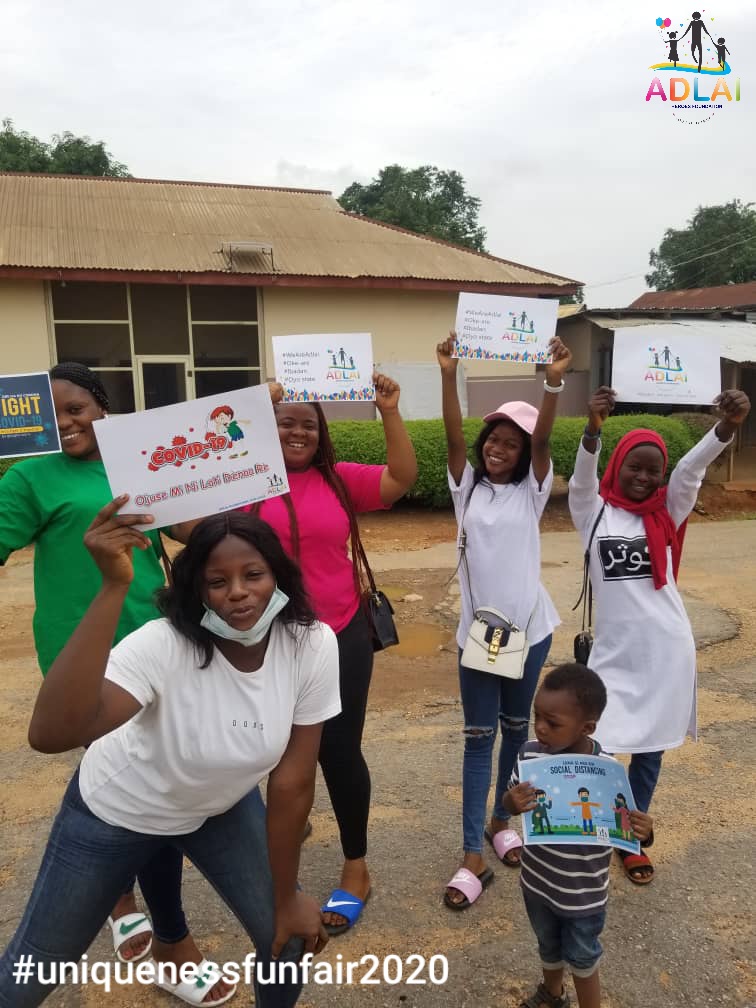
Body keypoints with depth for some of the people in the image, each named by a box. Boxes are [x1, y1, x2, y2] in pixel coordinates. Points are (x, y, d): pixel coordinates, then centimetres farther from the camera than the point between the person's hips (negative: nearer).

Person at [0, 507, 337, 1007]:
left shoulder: (313, 645, -26)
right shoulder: (163, 645, -35)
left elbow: (293, 780, -18)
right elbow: (51, 734, -50)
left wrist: (286, 897, -8)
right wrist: (115, 587, -55)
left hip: (222, 803, 3)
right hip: (119, 807, -2)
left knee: (289, 944, 4)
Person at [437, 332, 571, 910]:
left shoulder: (531, 490, -1)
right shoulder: (467, 486, 1)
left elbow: (543, 438, -16)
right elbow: (453, 436, -13)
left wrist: (555, 381, -30)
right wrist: (448, 375, -24)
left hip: (529, 628, 1)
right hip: (477, 629, 0)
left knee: (516, 728, 16)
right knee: (479, 737, 4)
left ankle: (502, 820, 36)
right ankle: (474, 857, 8)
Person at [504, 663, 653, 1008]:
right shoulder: (529, 754, -20)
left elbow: (624, 828, -17)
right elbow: (510, 801, -7)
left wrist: (643, 833, -39)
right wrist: (512, 802, -30)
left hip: (583, 892, -4)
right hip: (537, 881, 4)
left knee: (582, 957, 22)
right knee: (548, 946, 31)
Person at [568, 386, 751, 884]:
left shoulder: (667, 511, 2)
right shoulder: (594, 511, -1)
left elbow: (693, 468, -15)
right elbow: (583, 473, -20)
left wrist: (728, 426, -33)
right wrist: (594, 430, -41)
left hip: (667, 648, 2)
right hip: (615, 648, -2)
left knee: (651, 747, 13)